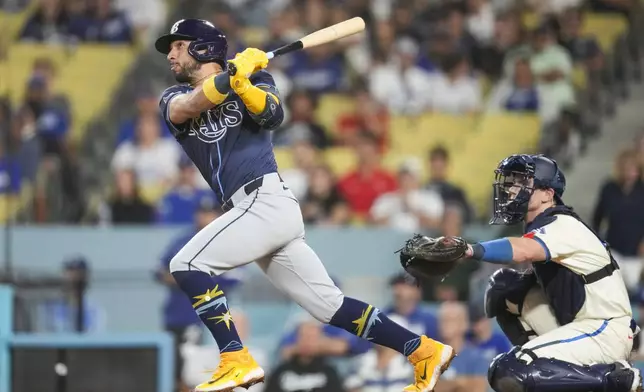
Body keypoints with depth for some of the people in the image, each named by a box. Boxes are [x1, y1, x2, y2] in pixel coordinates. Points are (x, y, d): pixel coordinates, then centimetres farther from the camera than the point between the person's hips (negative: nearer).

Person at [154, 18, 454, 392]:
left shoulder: (254, 77, 7)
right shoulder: (175, 96, 19)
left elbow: (273, 115, -13)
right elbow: (184, 108, -6)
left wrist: (244, 84, -30)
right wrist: (230, 76, -20)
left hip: (266, 200, -6)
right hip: (257, 211, 6)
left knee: (187, 265, -16)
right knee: (330, 305, 4)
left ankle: (237, 362, -18)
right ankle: (425, 351, 6)